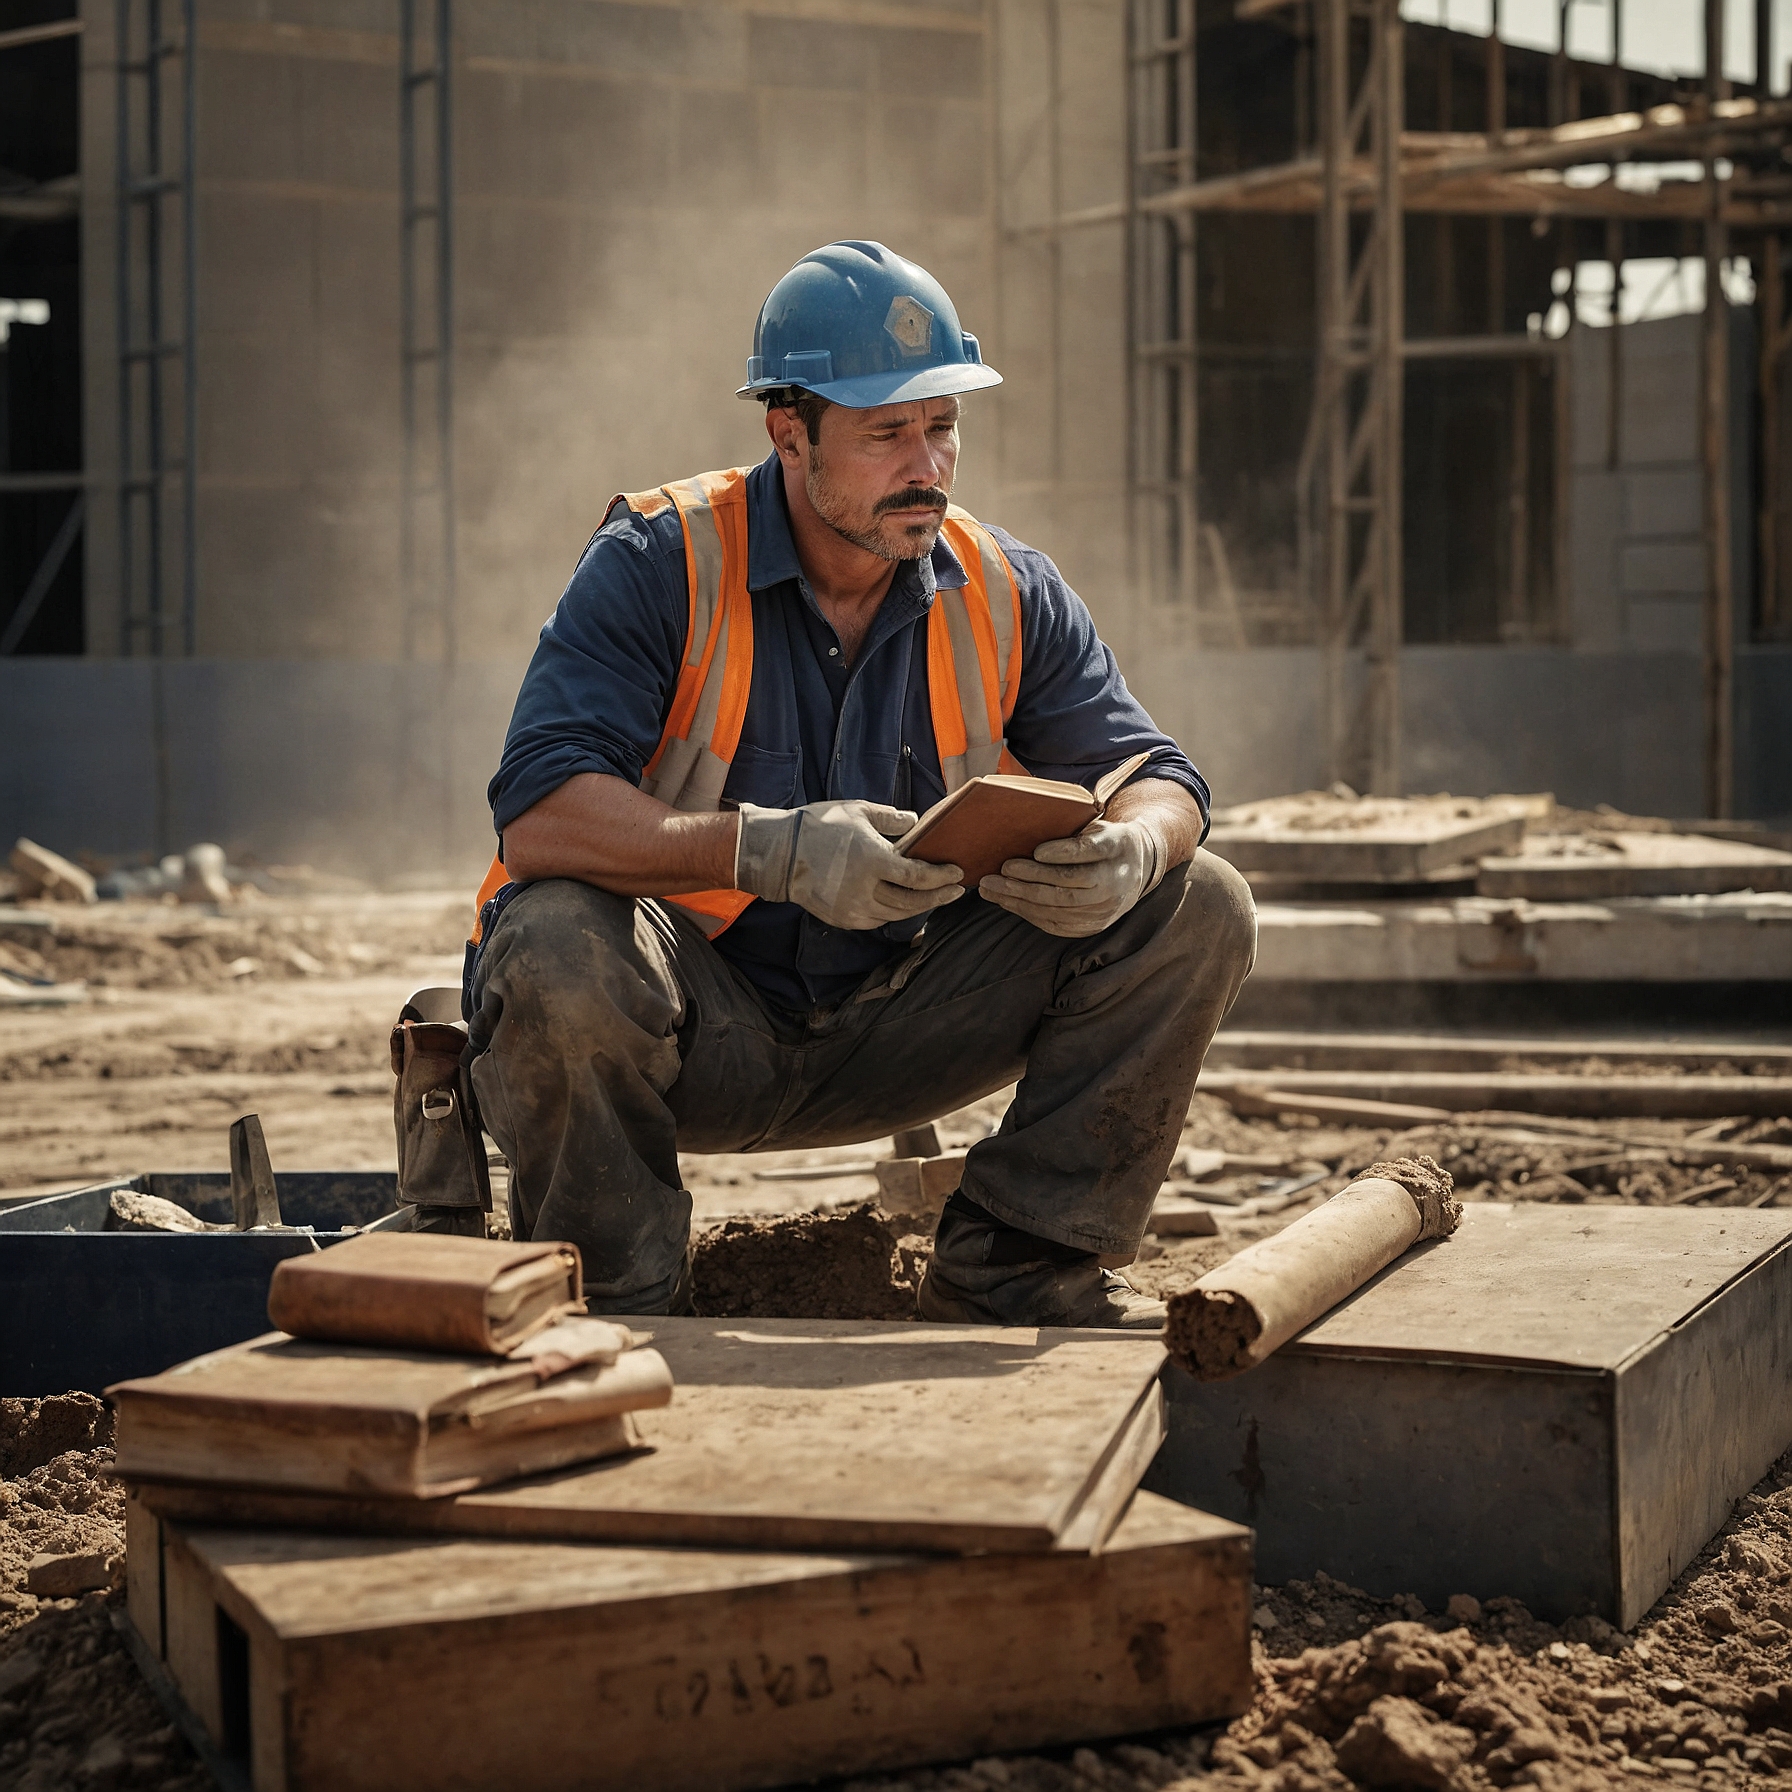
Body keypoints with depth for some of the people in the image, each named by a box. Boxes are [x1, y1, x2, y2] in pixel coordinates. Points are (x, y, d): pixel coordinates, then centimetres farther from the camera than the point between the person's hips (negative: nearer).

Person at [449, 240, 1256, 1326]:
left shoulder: (1006, 595, 1)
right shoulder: (662, 564, -14)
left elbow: (1155, 777, 0)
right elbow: (539, 816, -25)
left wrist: (1131, 849, -27)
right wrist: (768, 849, -39)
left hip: (890, 1029, 4)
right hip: (695, 1031, -4)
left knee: (1199, 910, -7)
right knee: (558, 954, -38)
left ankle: (1014, 1267, 0)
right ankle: (624, 1303, -11)